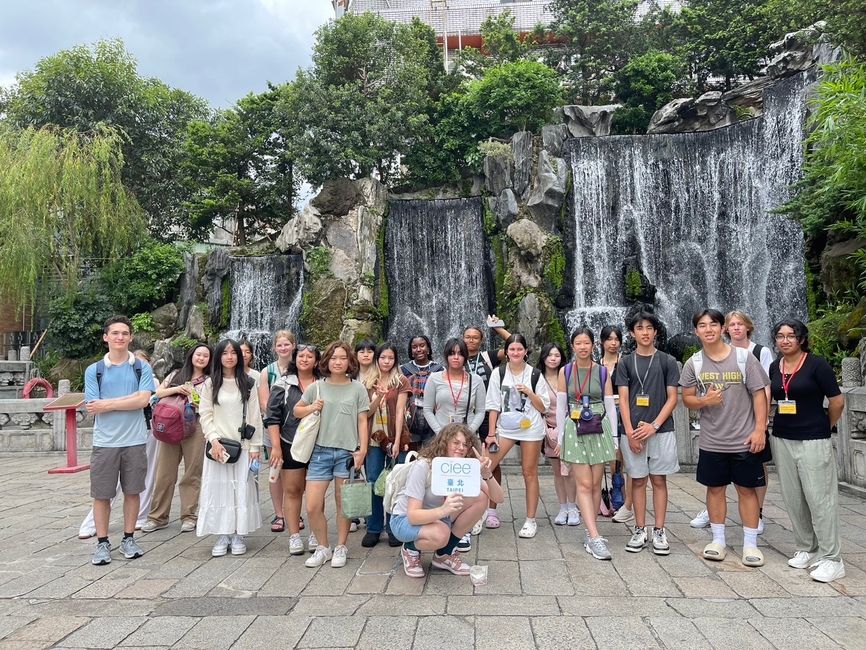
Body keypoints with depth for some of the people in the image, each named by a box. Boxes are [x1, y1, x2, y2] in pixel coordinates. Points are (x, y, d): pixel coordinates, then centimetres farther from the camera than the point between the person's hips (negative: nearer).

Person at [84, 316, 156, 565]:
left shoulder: (142, 367, 2)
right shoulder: (94, 370, 3)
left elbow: (143, 400, -11)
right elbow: (93, 407, -5)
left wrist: (108, 404, -12)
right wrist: (129, 399, -10)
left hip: (135, 440, 0)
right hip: (104, 441, 0)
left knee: (132, 491, 10)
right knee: (101, 494, 7)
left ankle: (129, 538, 24)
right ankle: (102, 542, 20)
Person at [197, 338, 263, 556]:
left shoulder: (248, 383, 5)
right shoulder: (210, 383, 5)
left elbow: (254, 416, 3)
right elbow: (205, 415, 0)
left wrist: (255, 446, -2)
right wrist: (214, 440, -13)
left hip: (243, 445, 0)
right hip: (218, 445, 0)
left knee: (242, 489, 1)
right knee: (218, 489, 1)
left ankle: (238, 535, 12)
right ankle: (222, 536, 11)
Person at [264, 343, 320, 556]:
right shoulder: (283, 384, 1)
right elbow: (272, 417, -1)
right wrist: (276, 446, -7)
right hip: (290, 445, 0)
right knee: (292, 490, 6)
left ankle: (315, 534, 19)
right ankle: (294, 536, 16)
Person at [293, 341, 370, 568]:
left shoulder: (357, 388, 2)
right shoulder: (317, 387, 5)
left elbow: (362, 421, 2)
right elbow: (296, 410, 16)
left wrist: (362, 450, -6)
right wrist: (311, 408, -5)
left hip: (347, 453, -1)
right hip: (320, 451, 2)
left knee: (343, 505, 7)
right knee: (312, 507, -1)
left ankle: (341, 548, 26)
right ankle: (323, 548, 20)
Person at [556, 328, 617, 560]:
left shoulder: (603, 372, 4)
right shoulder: (565, 371, 4)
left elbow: (610, 407, 6)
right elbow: (561, 406, 6)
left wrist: (614, 438, 4)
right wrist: (560, 437, 4)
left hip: (599, 430, 1)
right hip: (575, 430, -1)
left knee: (595, 484, 5)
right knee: (584, 484, -6)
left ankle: (589, 532, 17)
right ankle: (594, 536, -8)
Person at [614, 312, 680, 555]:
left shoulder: (667, 361, 4)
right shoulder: (625, 363, 6)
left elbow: (672, 398, 1)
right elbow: (623, 399, 2)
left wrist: (654, 426, -10)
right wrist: (630, 431, -8)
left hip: (661, 430, -1)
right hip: (633, 432, 1)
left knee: (659, 480, 5)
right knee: (638, 480, 7)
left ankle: (659, 532, 12)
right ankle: (640, 530, 15)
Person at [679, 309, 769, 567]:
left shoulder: (743, 357, -6)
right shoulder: (693, 364, 0)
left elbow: (759, 394, -5)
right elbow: (687, 399, 6)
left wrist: (760, 429, -11)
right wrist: (704, 400, -16)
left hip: (744, 440, -2)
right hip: (711, 441, 2)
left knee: (746, 489, 7)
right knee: (715, 488, 11)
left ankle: (750, 544, 19)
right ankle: (718, 540, 24)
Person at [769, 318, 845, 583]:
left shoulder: (816, 364, -8)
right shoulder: (774, 367, 8)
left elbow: (837, 402, -5)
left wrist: (825, 426, 8)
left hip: (813, 441, -5)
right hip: (782, 439, 6)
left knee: (820, 498, -3)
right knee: (793, 499, 10)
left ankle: (831, 559, 6)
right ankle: (805, 550, 24)